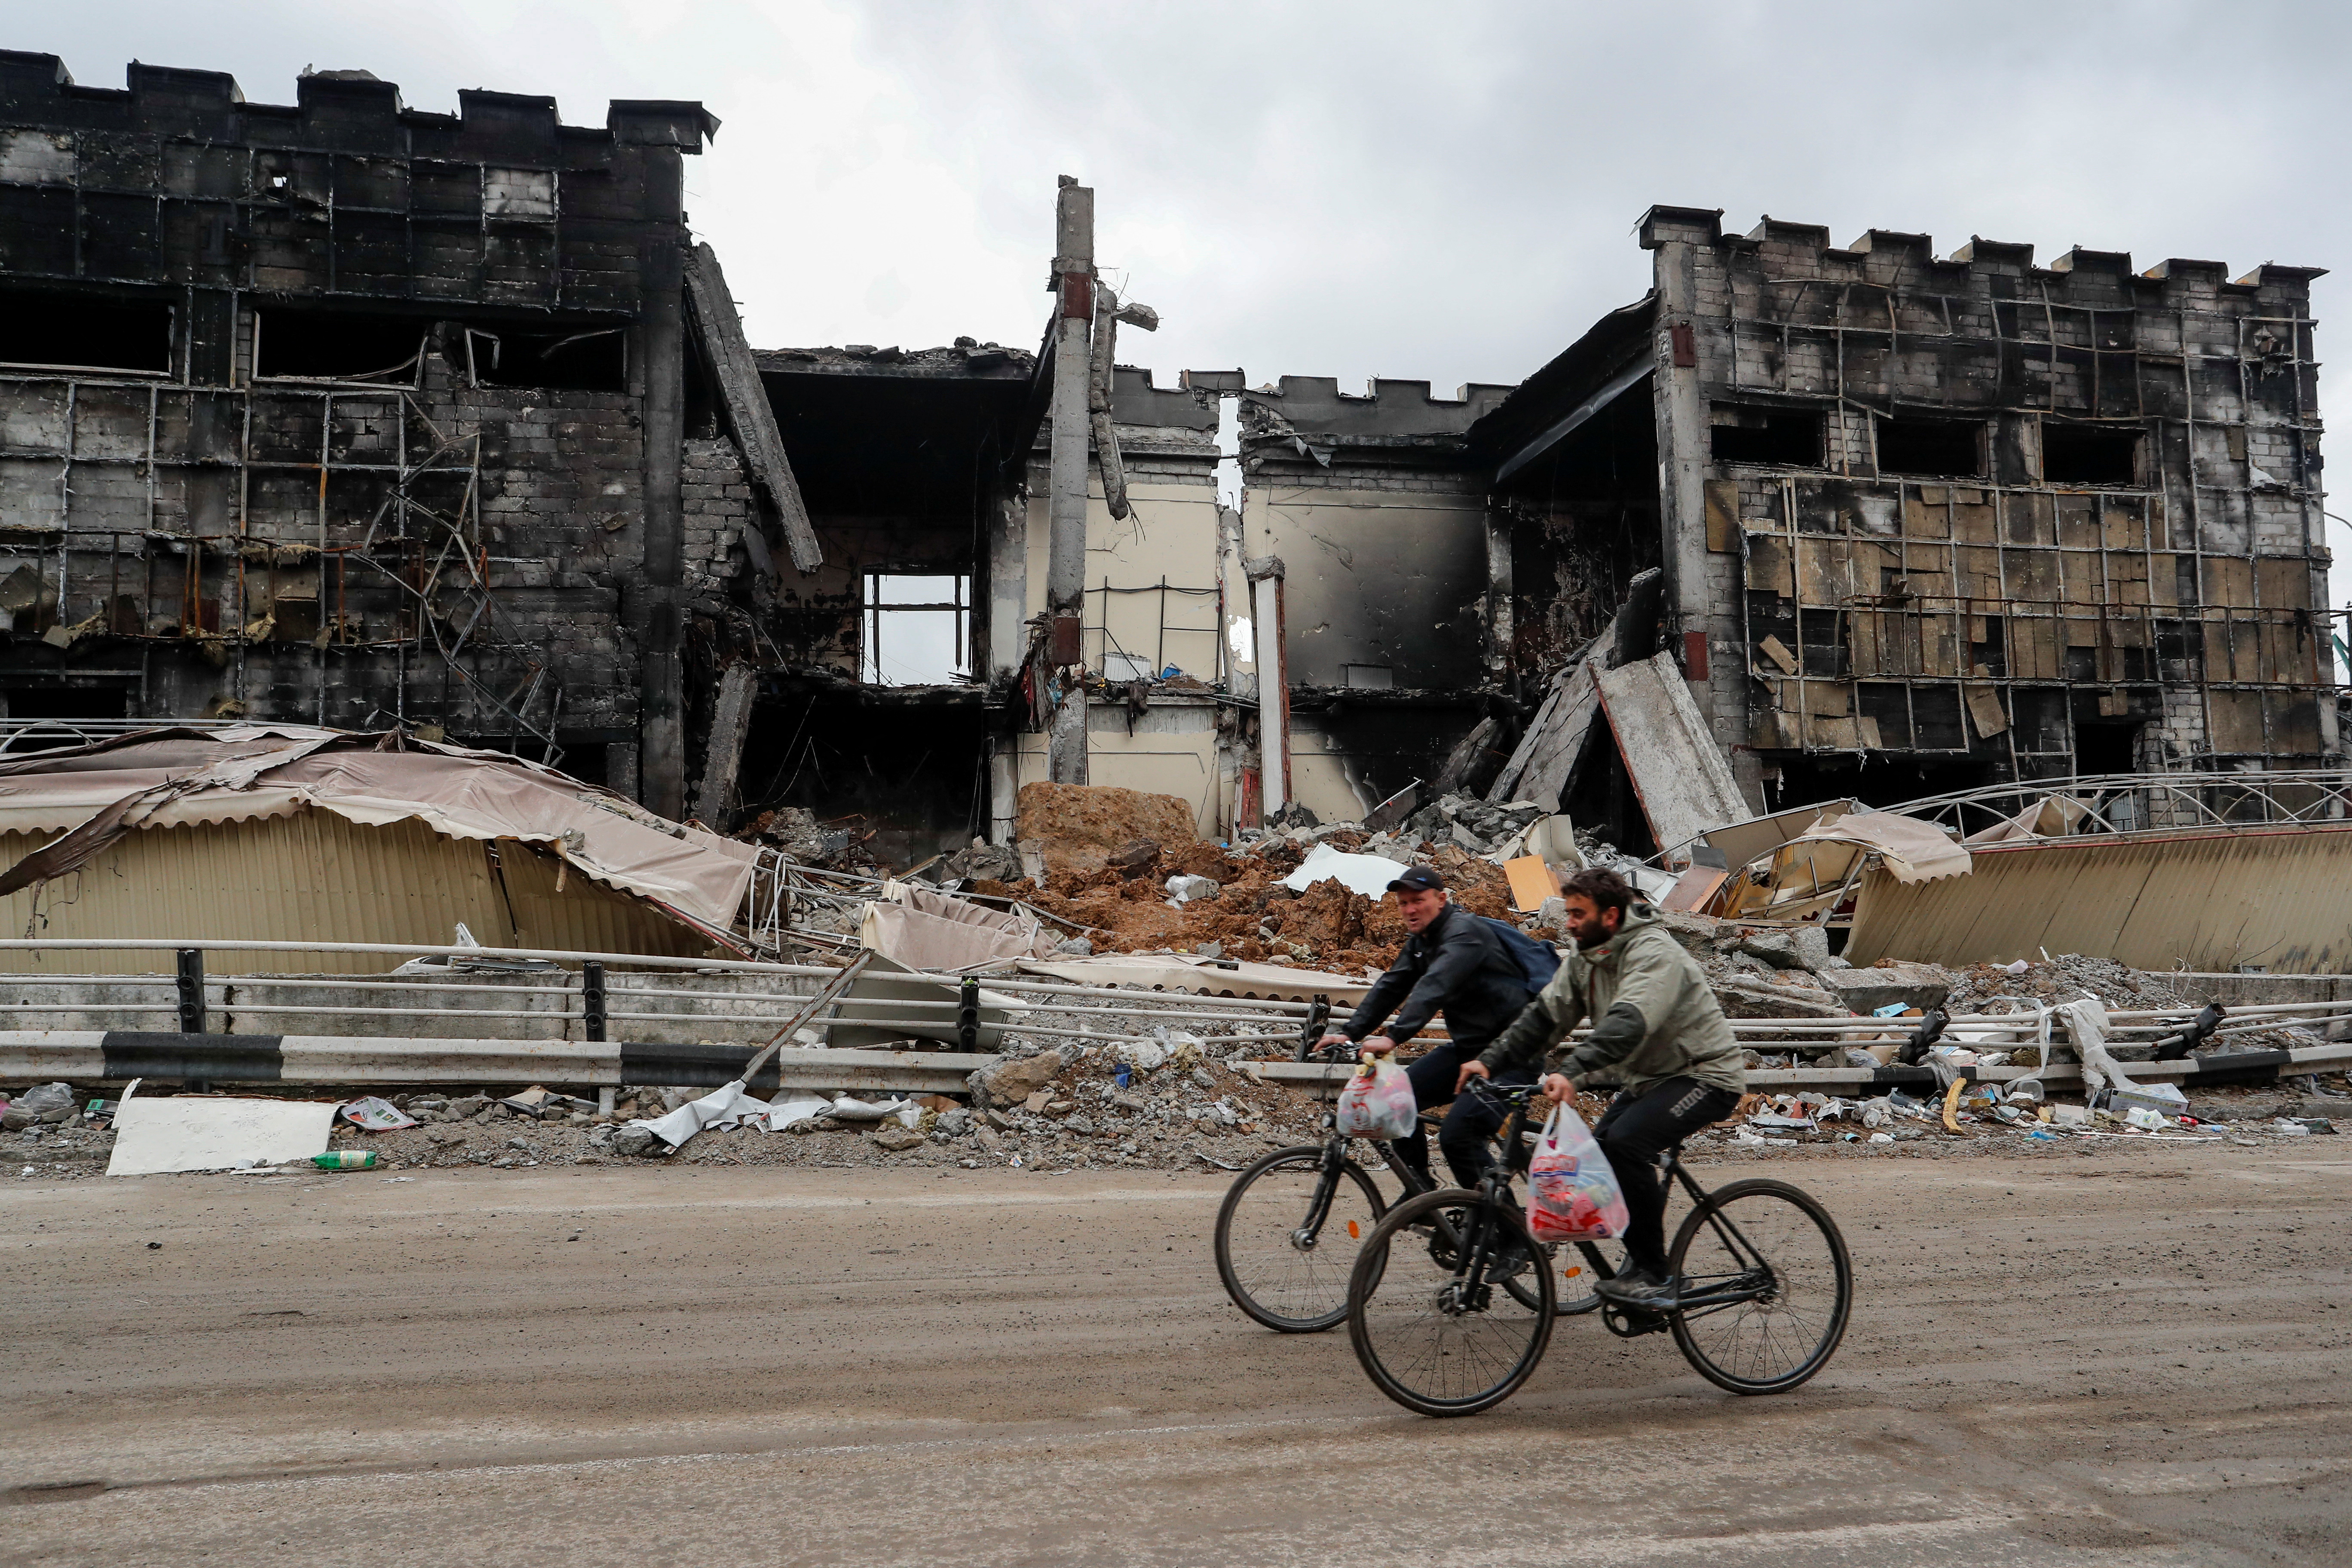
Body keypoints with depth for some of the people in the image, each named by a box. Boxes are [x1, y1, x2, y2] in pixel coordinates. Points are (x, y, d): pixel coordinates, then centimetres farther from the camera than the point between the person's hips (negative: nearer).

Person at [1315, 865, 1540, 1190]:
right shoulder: (1420, 942, 10)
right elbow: (1390, 987, 5)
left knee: (1457, 1135, -22)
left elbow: (1435, 987, -34)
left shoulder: (1464, 931, -19)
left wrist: (1393, 1037, -45)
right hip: (1468, 1047, 9)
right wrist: (1349, 1033, -9)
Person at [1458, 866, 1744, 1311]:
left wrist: (1571, 1073, -51)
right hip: (1647, 1078, 9)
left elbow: (1627, 1025, -40)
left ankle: (1656, 1277, -17)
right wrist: (1491, 1061, -7)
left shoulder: (1654, 953, -24)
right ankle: (1640, 1259, 15)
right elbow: (1546, 1014, 3)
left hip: (1705, 1075, -9)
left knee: (1627, 1141, -27)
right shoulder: (1586, 958, 4)